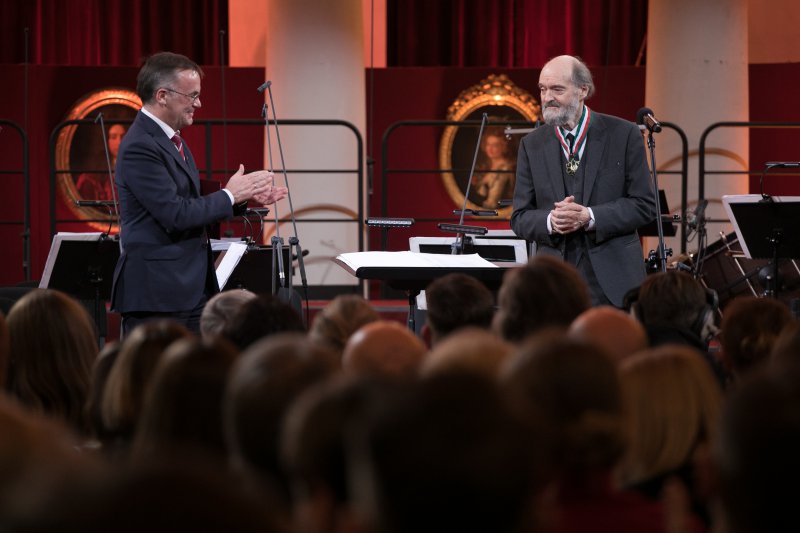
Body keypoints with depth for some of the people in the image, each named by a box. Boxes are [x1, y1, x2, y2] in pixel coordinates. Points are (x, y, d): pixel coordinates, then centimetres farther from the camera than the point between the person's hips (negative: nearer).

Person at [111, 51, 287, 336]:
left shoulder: (172, 141, 15)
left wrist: (245, 196, 6)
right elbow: (175, 215, -21)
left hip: (190, 288, 10)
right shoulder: (140, 147, -17)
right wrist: (230, 195, -10)